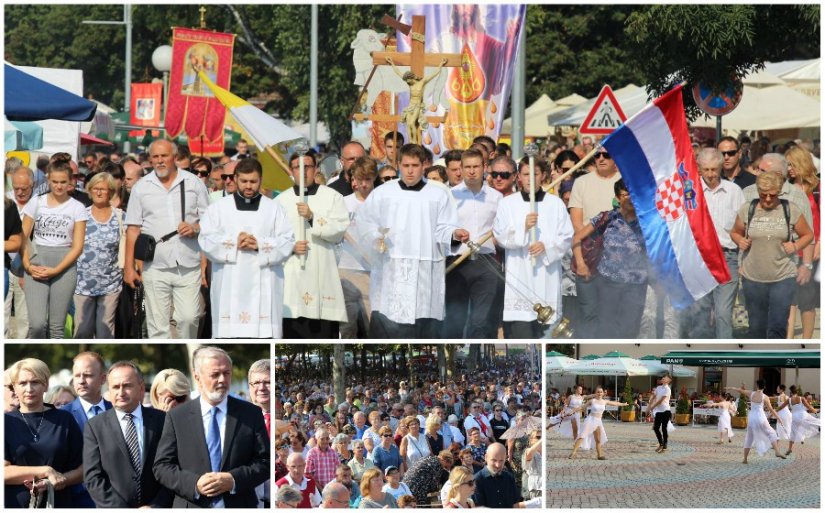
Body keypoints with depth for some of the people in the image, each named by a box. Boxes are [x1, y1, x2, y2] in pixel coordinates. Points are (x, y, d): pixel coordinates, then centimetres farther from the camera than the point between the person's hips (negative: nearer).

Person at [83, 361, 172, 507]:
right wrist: (120, 508, -11)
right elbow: (93, 477, -2)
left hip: (155, 507, 1)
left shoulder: (161, 420, 5)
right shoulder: (95, 426, 3)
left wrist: (156, 506, -9)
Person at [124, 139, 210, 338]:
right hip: (155, 268, 0)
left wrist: (195, 229, -10)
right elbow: (133, 229, 8)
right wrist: (129, 267, 2)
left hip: (189, 267, 0)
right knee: (157, 324, -1)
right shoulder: (141, 187, 9)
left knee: (189, 317, -7)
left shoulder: (194, 183, 9)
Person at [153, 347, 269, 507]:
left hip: (239, 506, 0)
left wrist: (234, 480, -15)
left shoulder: (251, 414, 3)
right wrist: (194, 484, -17)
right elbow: (161, 466, 0)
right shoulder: (176, 417, 2)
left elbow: (265, 462, 1)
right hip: (192, 506, 0)